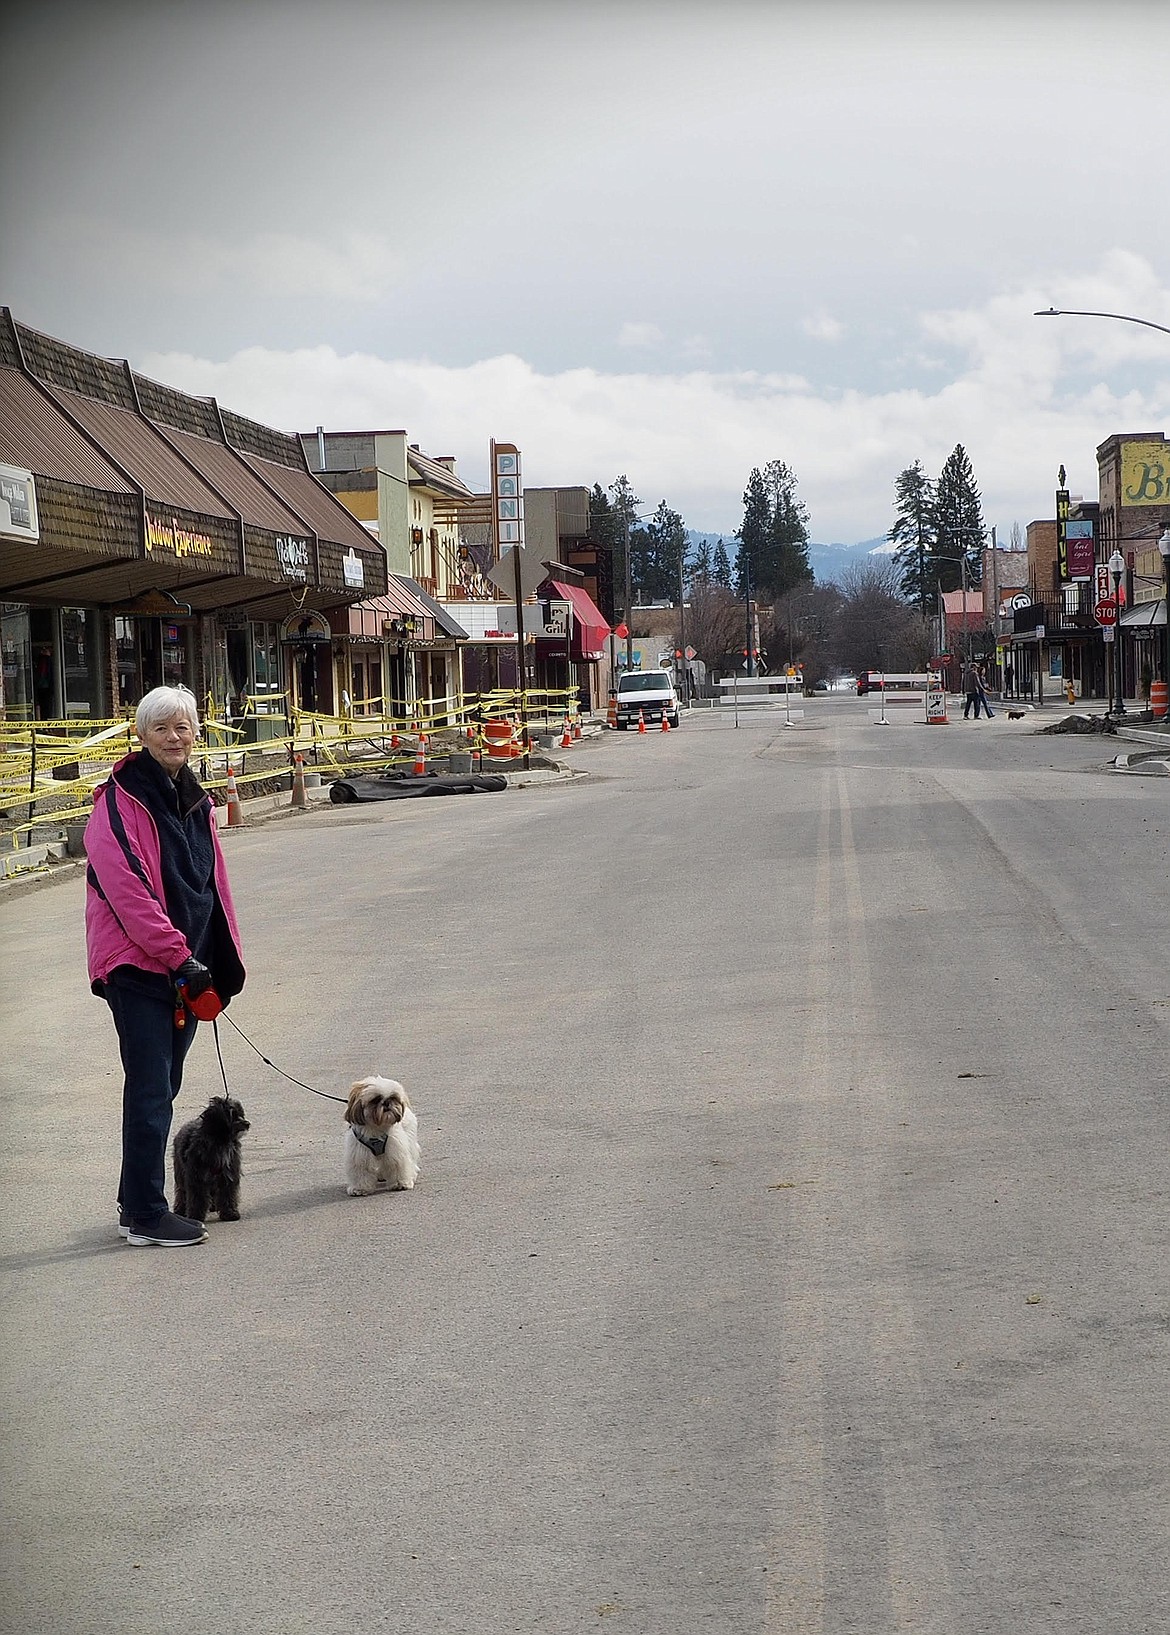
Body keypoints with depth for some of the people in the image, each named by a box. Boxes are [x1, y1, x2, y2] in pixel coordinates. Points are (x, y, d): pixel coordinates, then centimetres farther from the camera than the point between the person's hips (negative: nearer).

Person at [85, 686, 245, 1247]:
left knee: (161, 1088, 13)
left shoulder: (195, 801, 14)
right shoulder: (120, 801, -12)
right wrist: (178, 955, -20)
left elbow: (214, 885, 18)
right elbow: (127, 888, -19)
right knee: (151, 1090, -7)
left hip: (187, 965, 8)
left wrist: (223, 960, 12)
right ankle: (144, 1216, -1)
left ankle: (138, 1201, 23)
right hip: (138, 965, -8)